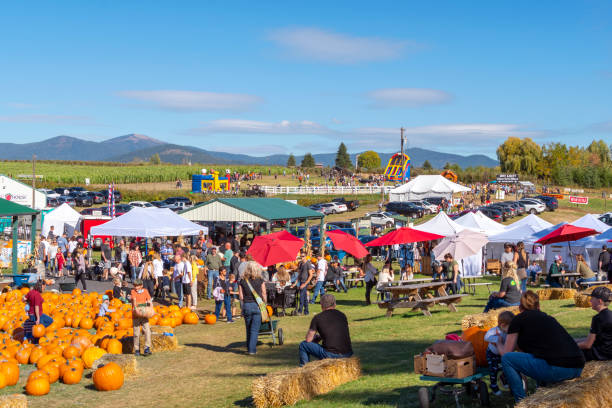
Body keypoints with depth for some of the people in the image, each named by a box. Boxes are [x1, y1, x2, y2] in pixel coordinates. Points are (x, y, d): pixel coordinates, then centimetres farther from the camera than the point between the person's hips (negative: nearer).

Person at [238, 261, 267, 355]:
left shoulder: (242, 281, 0)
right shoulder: (260, 281, -4)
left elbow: (241, 296, 0)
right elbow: (264, 295, 0)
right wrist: (265, 304, 15)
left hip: (246, 306, 2)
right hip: (258, 305, -2)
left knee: (248, 329, 17)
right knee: (255, 329, 2)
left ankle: (249, 347, 26)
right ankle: (252, 349, -3)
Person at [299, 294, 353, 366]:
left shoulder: (317, 318, 0)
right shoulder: (342, 315, 14)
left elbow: (308, 339, 4)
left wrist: (316, 338, 27)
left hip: (330, 355, -5)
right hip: (348, 354, 5)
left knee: (303, 345, 13)